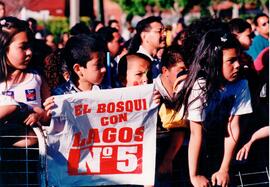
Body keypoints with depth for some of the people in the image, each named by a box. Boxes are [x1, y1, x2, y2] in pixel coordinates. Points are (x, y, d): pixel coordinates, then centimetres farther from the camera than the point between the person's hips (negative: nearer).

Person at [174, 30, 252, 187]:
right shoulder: (200, 86, -27)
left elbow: (233, 127, -12)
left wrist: (224, 169, -14)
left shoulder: (241, 85, -14)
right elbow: (196, 133, -25)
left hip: (218, 148, 4)